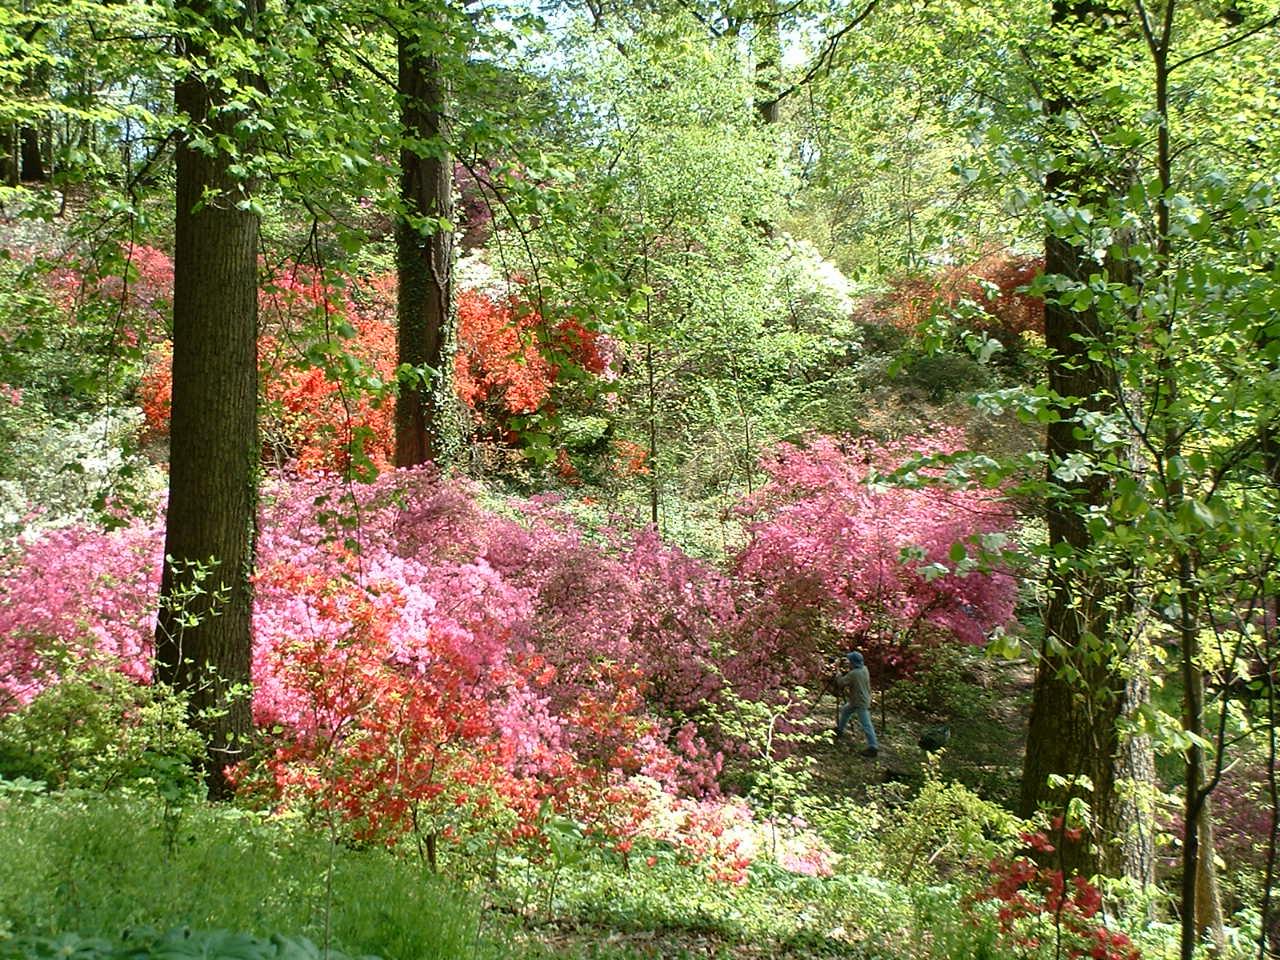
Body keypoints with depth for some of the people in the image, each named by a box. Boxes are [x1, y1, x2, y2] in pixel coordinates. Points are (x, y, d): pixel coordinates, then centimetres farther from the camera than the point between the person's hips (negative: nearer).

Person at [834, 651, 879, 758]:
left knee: (866, 725, -8)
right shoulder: (864, 669, 1)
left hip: (861, 703, -9)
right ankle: (839, 730, 42)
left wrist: (839, 676, 3)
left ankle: (873, 747, -8)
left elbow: (841, 683, -15)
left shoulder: (853, 674, -24)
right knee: (844, 711, 27)